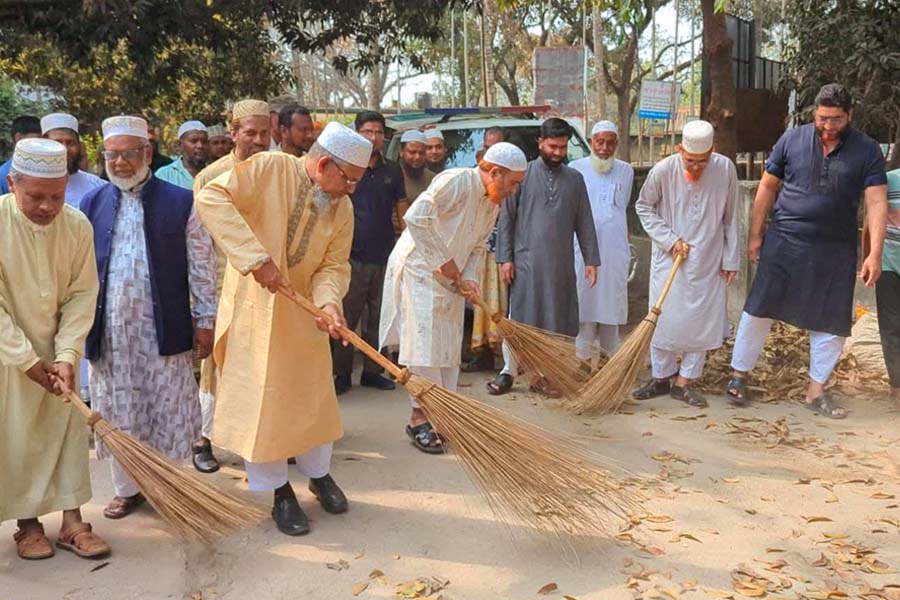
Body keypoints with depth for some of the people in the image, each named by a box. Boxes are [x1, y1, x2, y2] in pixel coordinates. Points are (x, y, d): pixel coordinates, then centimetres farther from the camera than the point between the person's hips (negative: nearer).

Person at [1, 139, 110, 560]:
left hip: (56, 351, 3)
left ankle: (71, 522, 16)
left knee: (69, 428, 5)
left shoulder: (77, 225, -11)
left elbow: (82, 295, -7)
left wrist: (66, 355, -14)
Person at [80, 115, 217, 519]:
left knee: (168, 412, 6)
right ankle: (127, 488, 26)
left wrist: (205, 320, -2)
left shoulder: (181, 202, 0)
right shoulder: (91, 204, 7)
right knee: (117, 413, 10)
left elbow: (201, 266, 0)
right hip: (108, 330, 2)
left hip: (163, 329, -2)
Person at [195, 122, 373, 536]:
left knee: (313, 393, 14)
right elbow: (211, 198, -28)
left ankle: (319, 474, 36)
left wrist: (328, 300, -28)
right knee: (259, 398, 4)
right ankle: (279, 491, 20)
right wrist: (256, 257, -34)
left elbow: (334, 264, -5)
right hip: (253, 306, -4)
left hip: (302, 312, 4)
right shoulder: (269, 169, -18)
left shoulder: (342, 207, -4)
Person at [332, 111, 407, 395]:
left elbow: (402, 211, 13)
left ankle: (372, 371, 21)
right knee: (346, 318, 0)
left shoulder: (393, 171, 9)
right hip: (352, 257, -3)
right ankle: (342, 374, 10)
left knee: (379, 318, 9)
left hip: (385, 257, 3)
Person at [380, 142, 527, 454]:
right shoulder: (456, 181, -19)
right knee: (423, 344, -7)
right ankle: (419, 418, 3)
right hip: (419, 269, -9)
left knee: (449, 346, 9)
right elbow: (417, 217, -28)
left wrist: (469, 276, -3)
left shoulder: (493, 203, 9)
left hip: (451, 280, 9)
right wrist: (444, 260, -21)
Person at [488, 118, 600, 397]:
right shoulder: (523, 174, 1)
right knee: (518, 318, 3)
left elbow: (584, 223, 10)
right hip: (525, 261, -3)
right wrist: (505, 258, -6)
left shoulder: (574, 179, 9)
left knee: (555, 320, 6)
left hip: (561, 264, 3)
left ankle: (543, 375, 17)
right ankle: (509, 371, 15)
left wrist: (591, 259, 5)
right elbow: (506, 219, 0)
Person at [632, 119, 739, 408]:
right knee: (664, 317, 3)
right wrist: (670, 240, -9)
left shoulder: (725, 169, -10)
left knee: (703, 320, 3)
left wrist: (730, 259, 1)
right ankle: (661, 377, 20)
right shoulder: (663, 171, -14)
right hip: (669, 257, -1)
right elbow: (643, 207, 0)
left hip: (708, 260, 1)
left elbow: (730, 218, -1)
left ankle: (684, 381, 15)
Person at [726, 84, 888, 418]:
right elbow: (767, 188, 5)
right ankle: (739, 375, 17)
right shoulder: (792, 140, -1)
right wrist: (755, 235, 2)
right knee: (758, 309, 1)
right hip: (783, 242, -1)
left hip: (835, 251, 1)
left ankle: (816, 391, 20)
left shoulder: (867, 151, -2)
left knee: (832, 322, 6)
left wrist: (875, 255, -15)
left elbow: (877, 203, -6)